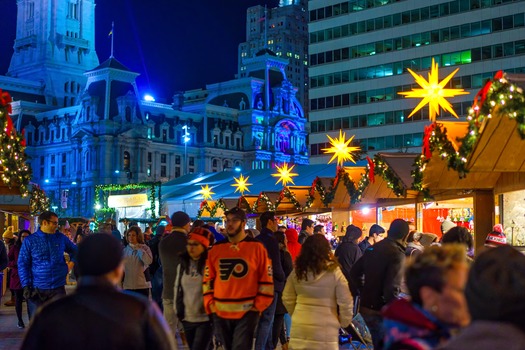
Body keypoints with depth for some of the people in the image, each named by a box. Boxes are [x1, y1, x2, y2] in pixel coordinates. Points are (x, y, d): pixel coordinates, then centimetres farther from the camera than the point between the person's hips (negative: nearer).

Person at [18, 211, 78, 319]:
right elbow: (22, 264, -2)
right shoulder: (30, 241, -2)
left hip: (58, 288, 2)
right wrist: (26, 286, -10)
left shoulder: (61, 238, 5)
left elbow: (75, 251, 20)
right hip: (37, 289, -2)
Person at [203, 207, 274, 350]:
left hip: (247, 312, -4)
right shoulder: (215, 249, 7)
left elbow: (266, 279, -1)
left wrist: (258, 306, -5)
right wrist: (210, 304, 4)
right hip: (220, 313, 4)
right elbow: (208, 279, 12)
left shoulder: (256, 247, -3)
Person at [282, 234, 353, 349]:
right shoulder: (334, 272, -10)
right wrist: (344, 322, 9)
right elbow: (345, 301, -6)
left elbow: (287, 299, 9)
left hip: (299, 326, 3)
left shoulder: (297, 271, 1)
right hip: (325, 329, -3)